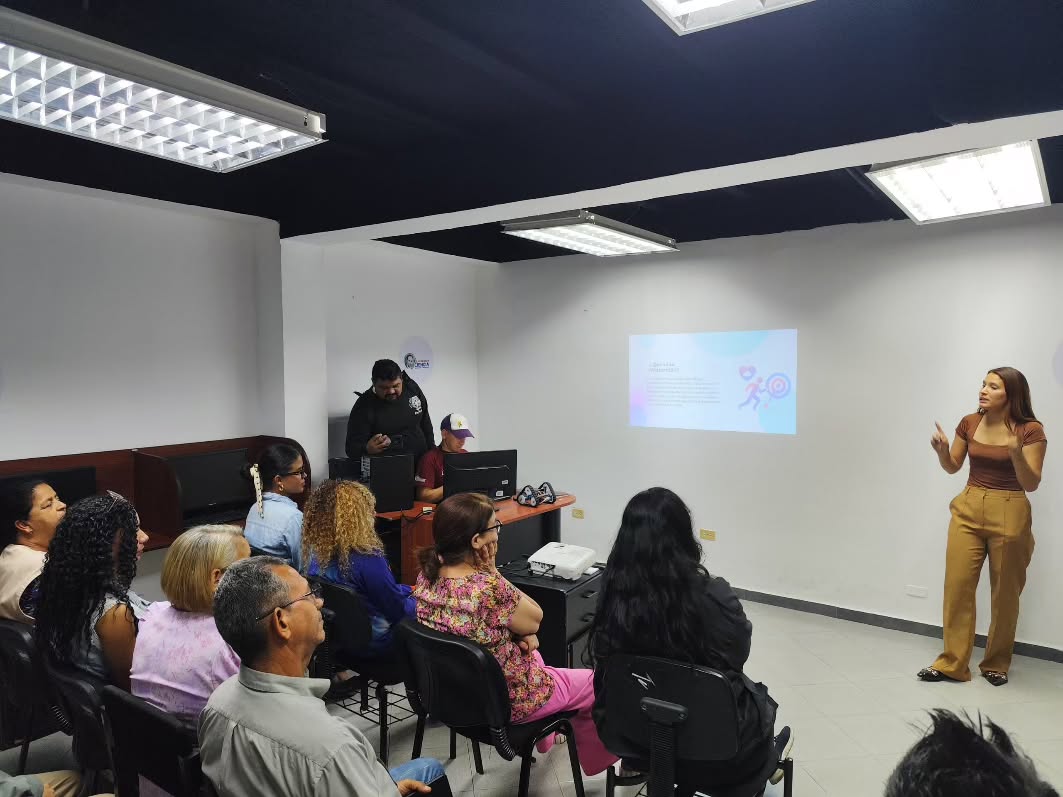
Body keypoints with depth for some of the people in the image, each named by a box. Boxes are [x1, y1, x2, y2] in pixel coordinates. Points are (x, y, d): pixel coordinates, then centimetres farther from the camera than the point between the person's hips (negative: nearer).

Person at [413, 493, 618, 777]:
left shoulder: (427, 576, -12)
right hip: (502, 701, -7)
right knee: (596, 683, 15)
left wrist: (523, 633, -8)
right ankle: (597, 759, 42)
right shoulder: (489, 588, -36)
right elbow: (535, 618, -15)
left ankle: (544, 738, 54)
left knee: (532, 653, 35)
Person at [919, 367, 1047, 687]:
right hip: (968, 510, 3)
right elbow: (952, 467, 11)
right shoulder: (969, 423, 1)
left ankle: (997, 664, 26)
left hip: (1009, 515, -3)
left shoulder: (1031, 430, -9)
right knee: (957, 586, 0)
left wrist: (1016, 454, -28)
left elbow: (1031, 485, -11)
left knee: (1005, 594, 9)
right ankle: (952, 663, 8)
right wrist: (942, 450, -10)